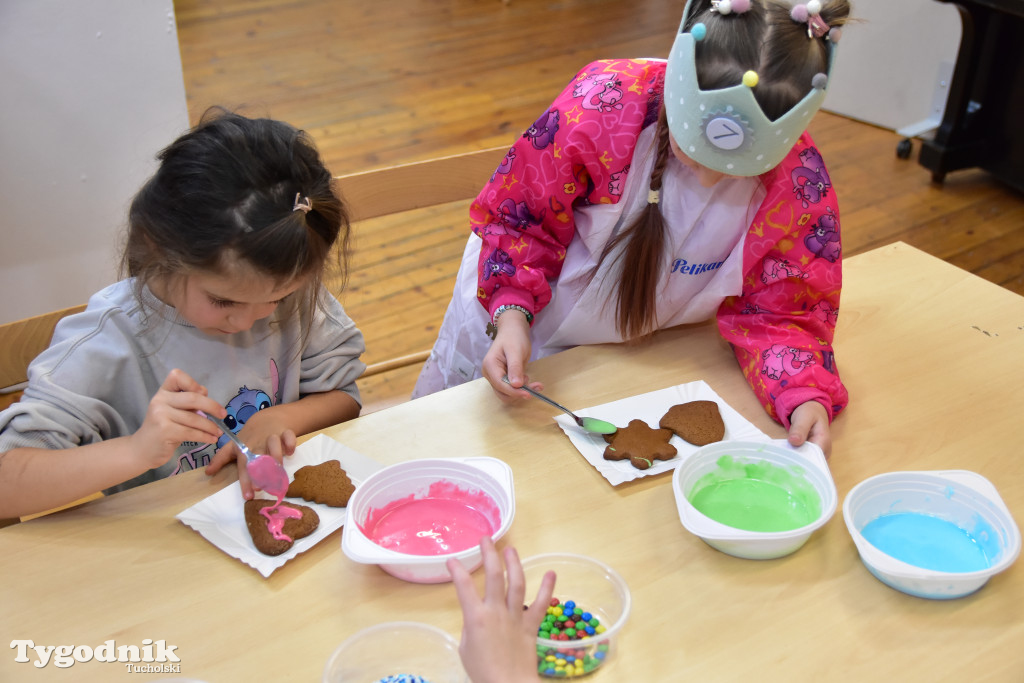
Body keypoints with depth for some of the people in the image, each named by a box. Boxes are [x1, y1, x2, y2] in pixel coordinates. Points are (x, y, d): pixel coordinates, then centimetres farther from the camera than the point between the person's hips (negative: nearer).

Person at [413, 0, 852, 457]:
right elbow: (516, 217, -22)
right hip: (507, 319, 0)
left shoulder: (800, 183, -28)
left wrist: (808, 398, -37)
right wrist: (511, 315, -38)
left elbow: (777, 312, -18)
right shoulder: (602, 105, -35)